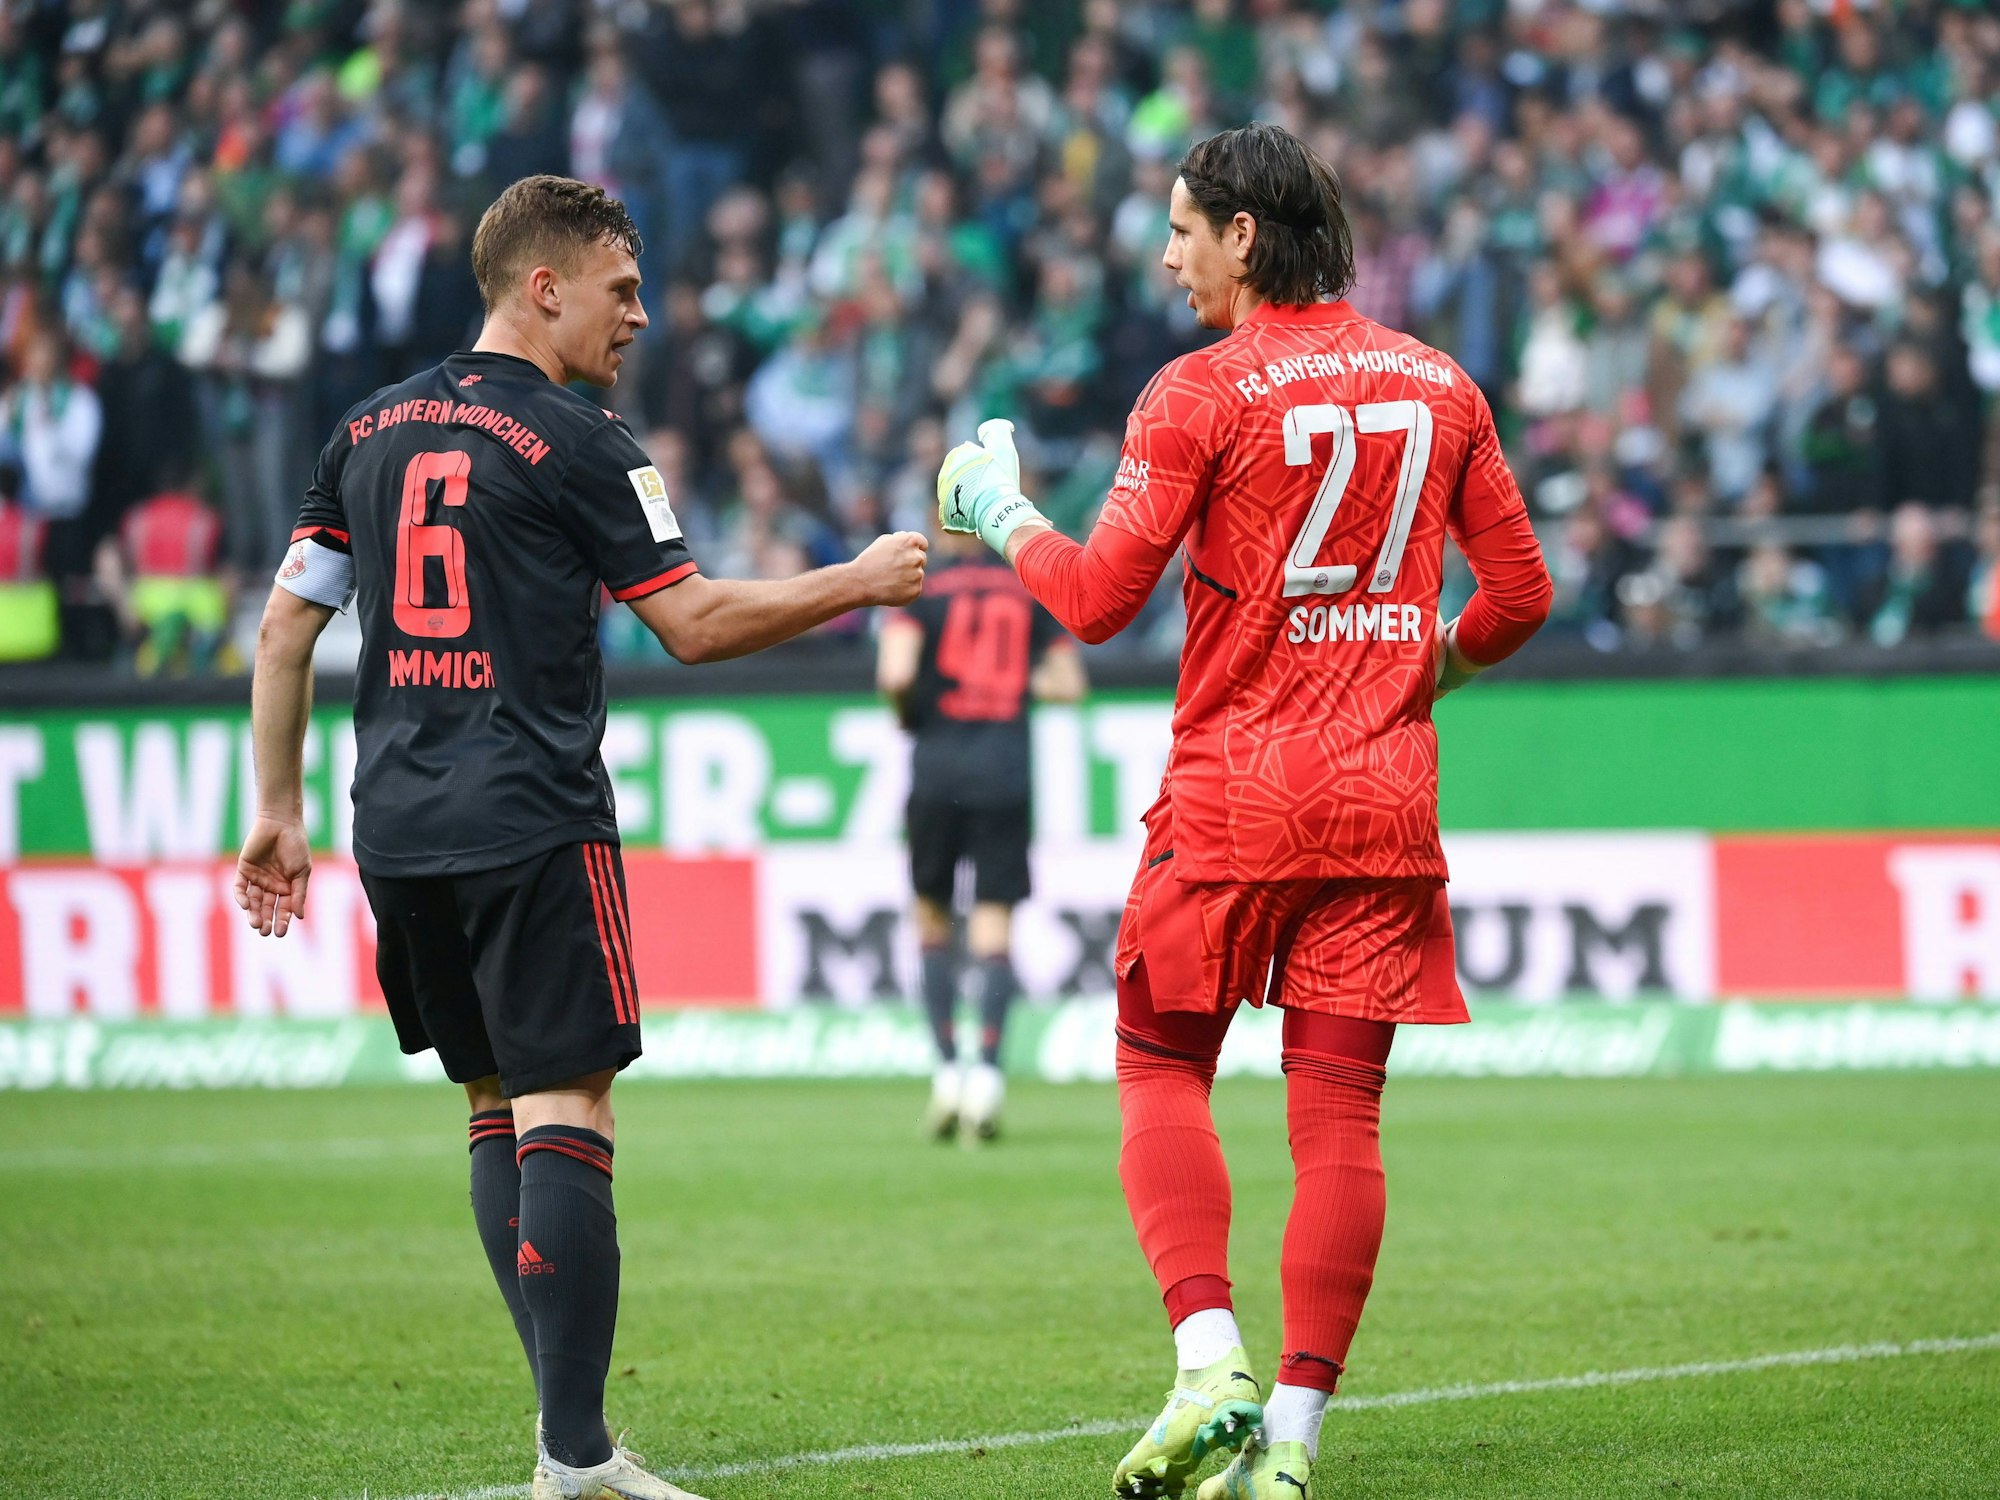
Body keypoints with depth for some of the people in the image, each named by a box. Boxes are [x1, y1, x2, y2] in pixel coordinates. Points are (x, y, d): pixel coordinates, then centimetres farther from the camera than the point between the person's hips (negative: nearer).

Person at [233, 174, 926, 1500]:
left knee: (499, 1108, 14)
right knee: (563, 1114, -8)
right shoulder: (574, 443, -7)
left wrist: (278, 812, 20)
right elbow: (695, 623, -6)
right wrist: (859, 582, 6)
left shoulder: (373, 431, 13)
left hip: (399, 830, 7)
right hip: (531, 829, -7)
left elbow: (286, 624, 14)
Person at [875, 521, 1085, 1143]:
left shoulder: (921, 586, -2)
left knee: (932, 915, 12)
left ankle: (947, 1067, 3)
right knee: (994, 924, 1)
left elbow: (894, 675, -15)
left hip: (938, 764, -1)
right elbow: (1068, 683, 9)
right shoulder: (1031, 588, 7)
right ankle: (988, 1066, -14)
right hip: (1008, 770, 1)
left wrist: (905, 711, 6)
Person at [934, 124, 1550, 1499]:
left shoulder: (1204, 393, -7)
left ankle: (1211, 1364, -9)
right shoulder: (1438, 387, 8)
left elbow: (1099, 598, -8)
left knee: (1162, 1073, 8)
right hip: (1385, 795, 4)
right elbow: (1520, 592, 12)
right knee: (1340, 1117, 3)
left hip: (1233, 792, -4)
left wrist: (1000, 513, 9)